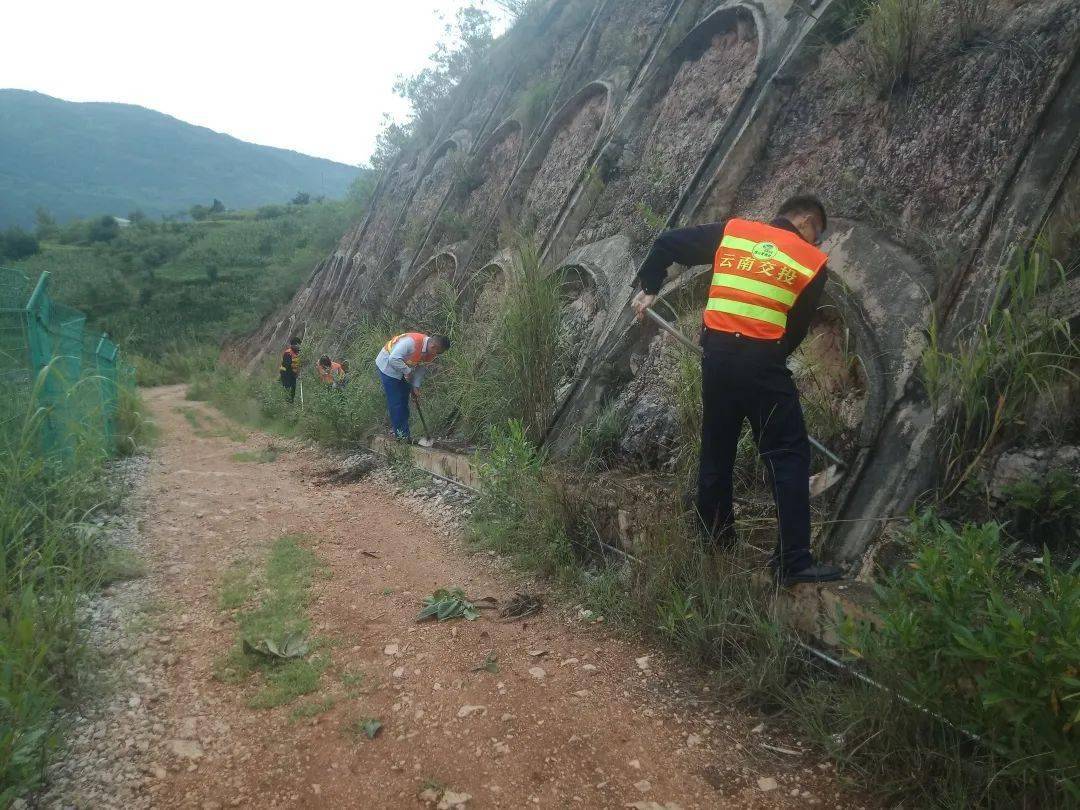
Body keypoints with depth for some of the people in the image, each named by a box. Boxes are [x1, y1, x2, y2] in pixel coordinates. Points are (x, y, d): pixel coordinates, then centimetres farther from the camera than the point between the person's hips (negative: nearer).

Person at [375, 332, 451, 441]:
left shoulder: (432, 354, -11)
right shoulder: (412, 341, -37)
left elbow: (421, 369, 0)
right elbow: (394, 359, -37)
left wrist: (416, 386, -7)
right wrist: (407, 371, -30)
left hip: (405, 372, 8)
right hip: (388, 367, -8)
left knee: (404, 402, 11)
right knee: (395, 402, -6)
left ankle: (403, 433, 20)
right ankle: (400, 433, 2)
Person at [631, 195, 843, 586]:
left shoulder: (731, 231, 10)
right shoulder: (812, 263, 4)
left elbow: (667, 243, 9)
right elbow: (796, 329, 5)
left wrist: (648, 288, 20)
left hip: (716, 354, 4)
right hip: (762, 361, -4)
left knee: (716, 452, 17)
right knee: (789, 455, 3)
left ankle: (714, 542, 30)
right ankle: (794, 562, 1)